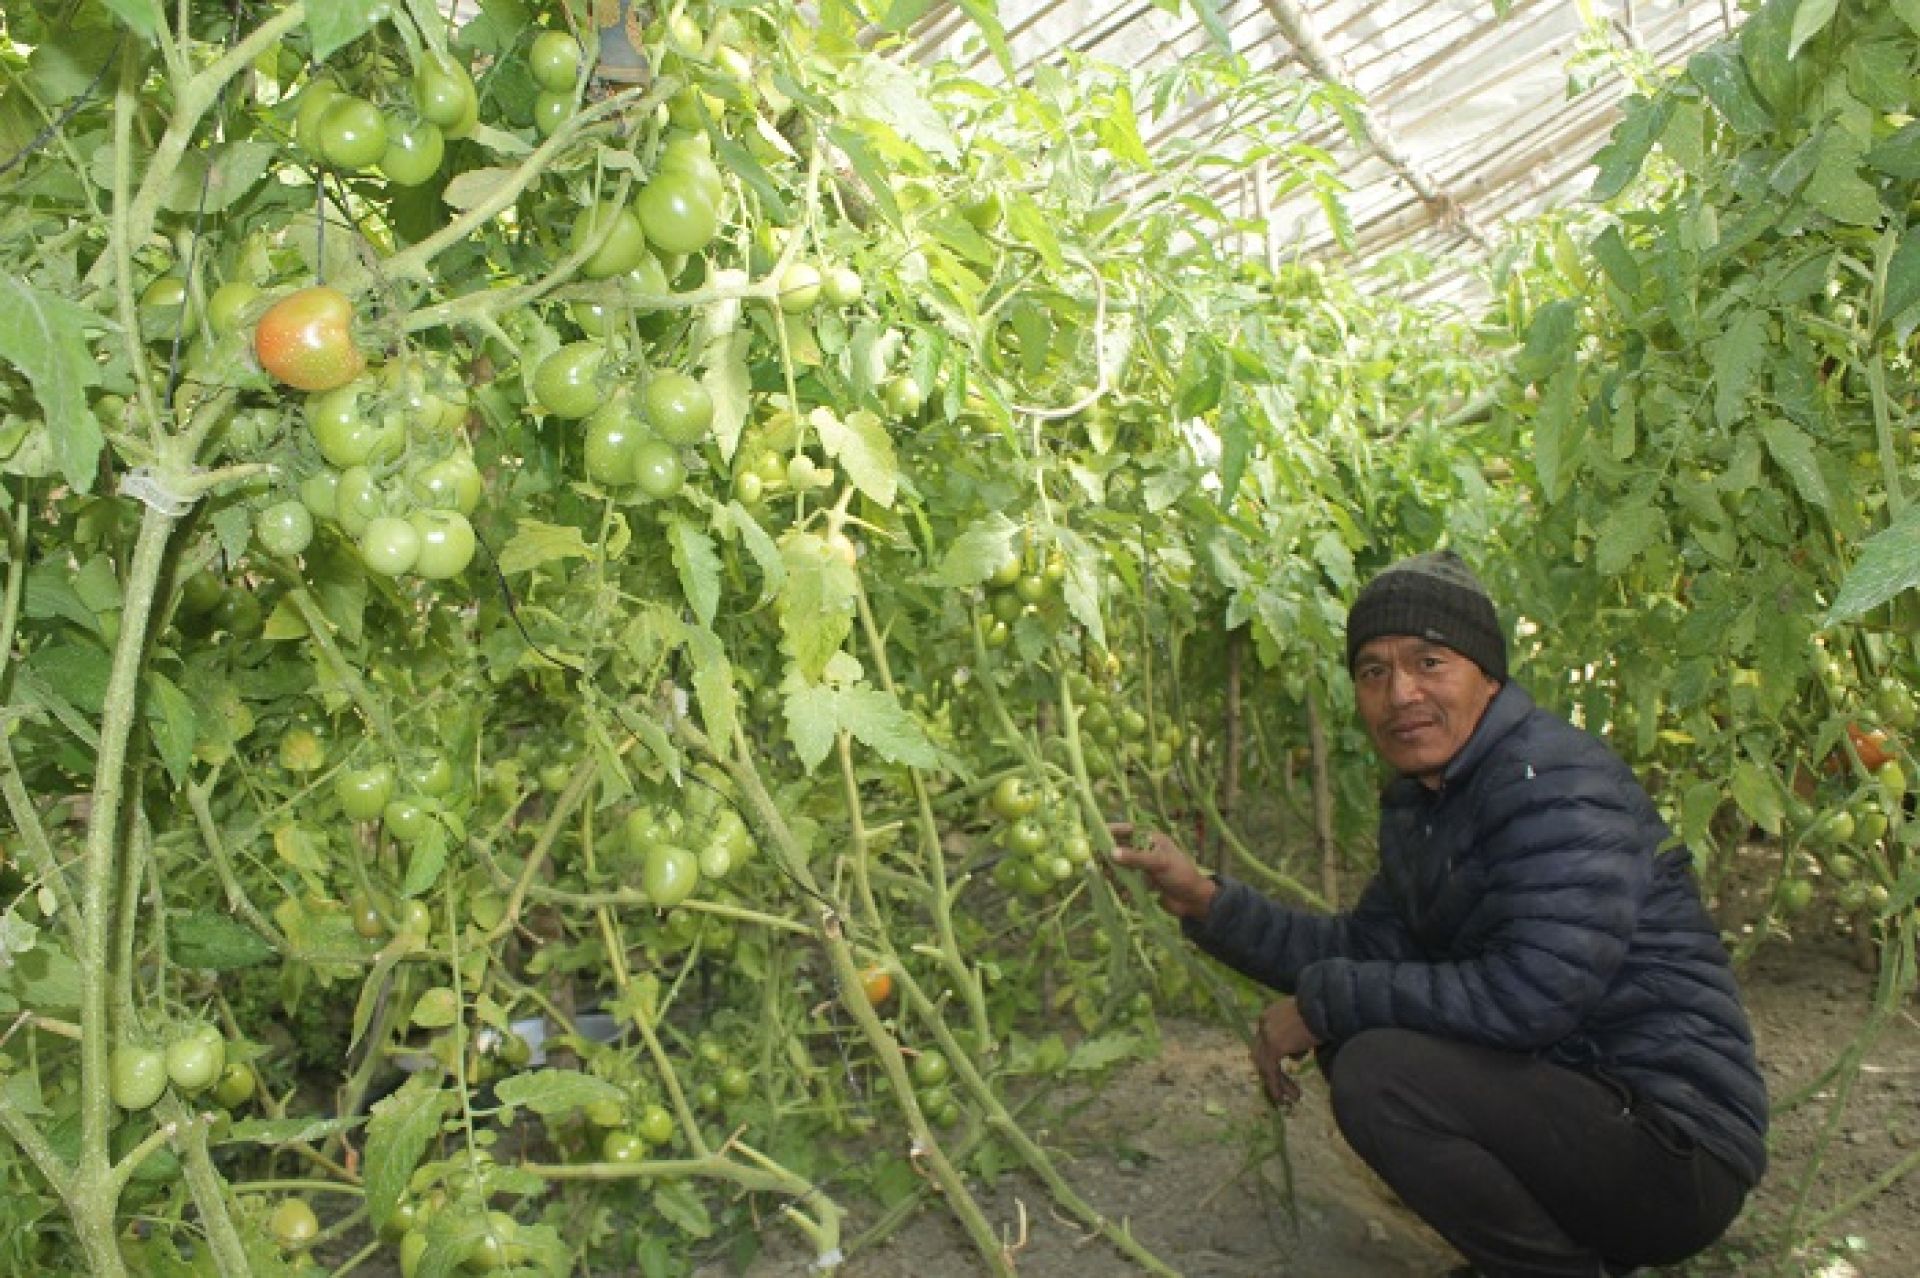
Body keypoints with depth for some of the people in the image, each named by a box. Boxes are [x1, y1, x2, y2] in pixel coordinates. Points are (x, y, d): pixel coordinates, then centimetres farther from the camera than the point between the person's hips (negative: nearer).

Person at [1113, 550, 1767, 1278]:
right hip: (1566, 1090, 9)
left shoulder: (1555, 783, -20)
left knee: (1379, 1072, -25)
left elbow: (1531, 993, -29)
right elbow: (1366, 947, 9)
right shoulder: (1419, 804, 9)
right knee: (1349, 1036, 11)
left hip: (1676, 1143, -9)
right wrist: (1208, 903, 0)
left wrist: (1324, 1001, -21)